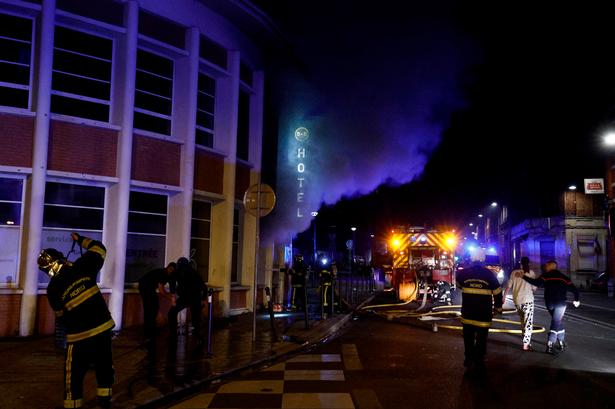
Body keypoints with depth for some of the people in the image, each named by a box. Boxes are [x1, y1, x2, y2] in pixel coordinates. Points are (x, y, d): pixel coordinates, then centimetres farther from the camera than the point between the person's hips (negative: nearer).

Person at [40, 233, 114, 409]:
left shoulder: (53, 288, -4)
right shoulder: (82, 267, -5)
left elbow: (62, 315, 7)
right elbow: (99, 249, 9)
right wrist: (80, 239, 21)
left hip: (79, 335, -3)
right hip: (103, 327, 3)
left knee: (74, 373, 10)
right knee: (104, 365, 18)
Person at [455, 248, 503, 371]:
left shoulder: (463, 273, -5)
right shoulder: (489, 274, -9)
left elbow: (459, 285, 16)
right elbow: (497, 293, -2)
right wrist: (498, 308, 12)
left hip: (467, 313, 2)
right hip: (484, 314, -2)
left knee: (468, 336, 18)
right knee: (481, 338, 7)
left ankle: (468, 359, 24)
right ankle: (479, 362, 10)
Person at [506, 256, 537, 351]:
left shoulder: (514, 272, 3)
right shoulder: (531, 273, -4)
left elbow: (509, 286, 2)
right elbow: (534, 288, -3)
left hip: (517, 300, 4)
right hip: (528, 300, -3)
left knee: (523, 321, 19)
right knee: (528, 322, 0)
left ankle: (526, 341, 26)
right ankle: (526, 344, -7)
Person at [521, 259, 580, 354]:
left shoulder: (546, 276, -1)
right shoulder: (563, 277, 6)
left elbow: (537, 283, -17)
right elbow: (573, 288, 5)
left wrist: (524, 277, -16)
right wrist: (576, 300, 19)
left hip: (549, 303, 1)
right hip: (560, 303, -1)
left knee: (558, 321, 20)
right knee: (556, 323, -3)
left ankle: (561, 343, 24)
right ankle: (549, 345, -15)